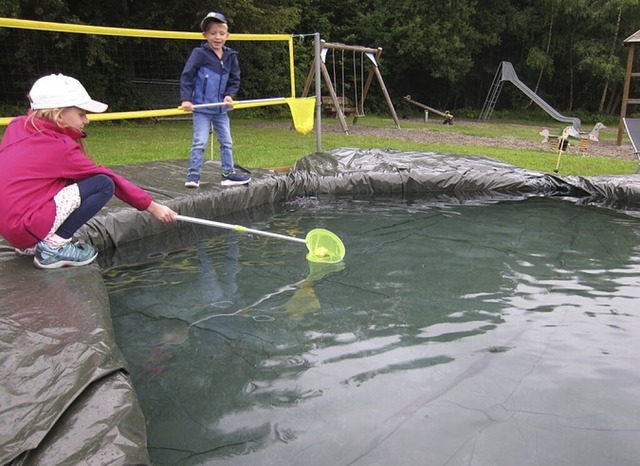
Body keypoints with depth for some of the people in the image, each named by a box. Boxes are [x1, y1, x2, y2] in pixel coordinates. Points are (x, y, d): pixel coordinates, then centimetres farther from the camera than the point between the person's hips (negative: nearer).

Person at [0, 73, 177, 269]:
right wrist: (152, 206, -5)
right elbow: (110, 179, -10)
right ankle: (54, 246, -7)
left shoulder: (18, 126, 5)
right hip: (28, 227, -9)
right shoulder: (60, 148, -14)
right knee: (104, 184, -13)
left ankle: (31, 245, 13)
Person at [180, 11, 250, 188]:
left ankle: (228, 173, 20)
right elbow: (186, 76, -10)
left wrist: (229, 95, -6)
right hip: (201, 108, -5)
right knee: (200, 143, -5)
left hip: (221, 108, 5)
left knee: (227, 142, 10)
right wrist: (186, 99, -16)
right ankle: (193, 175, 4)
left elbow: (235, 79, 10)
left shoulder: (230, 56, 3)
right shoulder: (199, 53, -10)